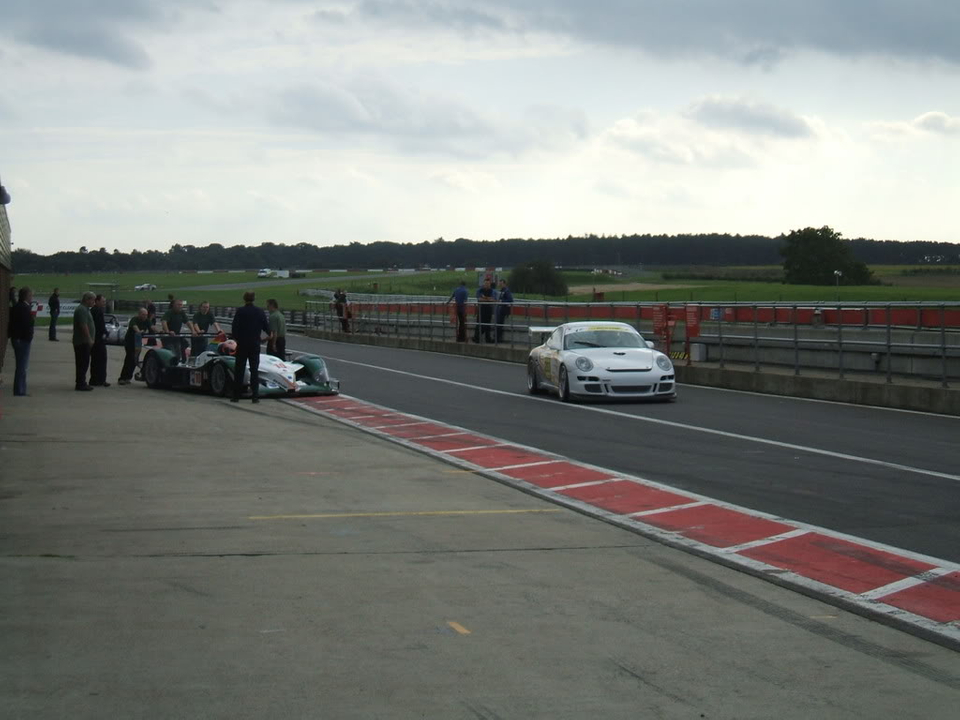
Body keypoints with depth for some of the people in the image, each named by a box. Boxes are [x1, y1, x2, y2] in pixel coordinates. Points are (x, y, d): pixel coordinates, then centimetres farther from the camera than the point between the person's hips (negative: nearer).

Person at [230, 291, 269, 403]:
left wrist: (236, 337, 9)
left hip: (242, 344, -2)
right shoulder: (260, 312, -1)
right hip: (255, 344, 2)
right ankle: (255, 396, -1)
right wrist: (269, 333, 24)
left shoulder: (240, 311, -8)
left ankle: (236, 396, 5)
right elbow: (266, 327, 2)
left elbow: (234, 328, -10)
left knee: (239, 370, 5)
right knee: (254, 370, 6)